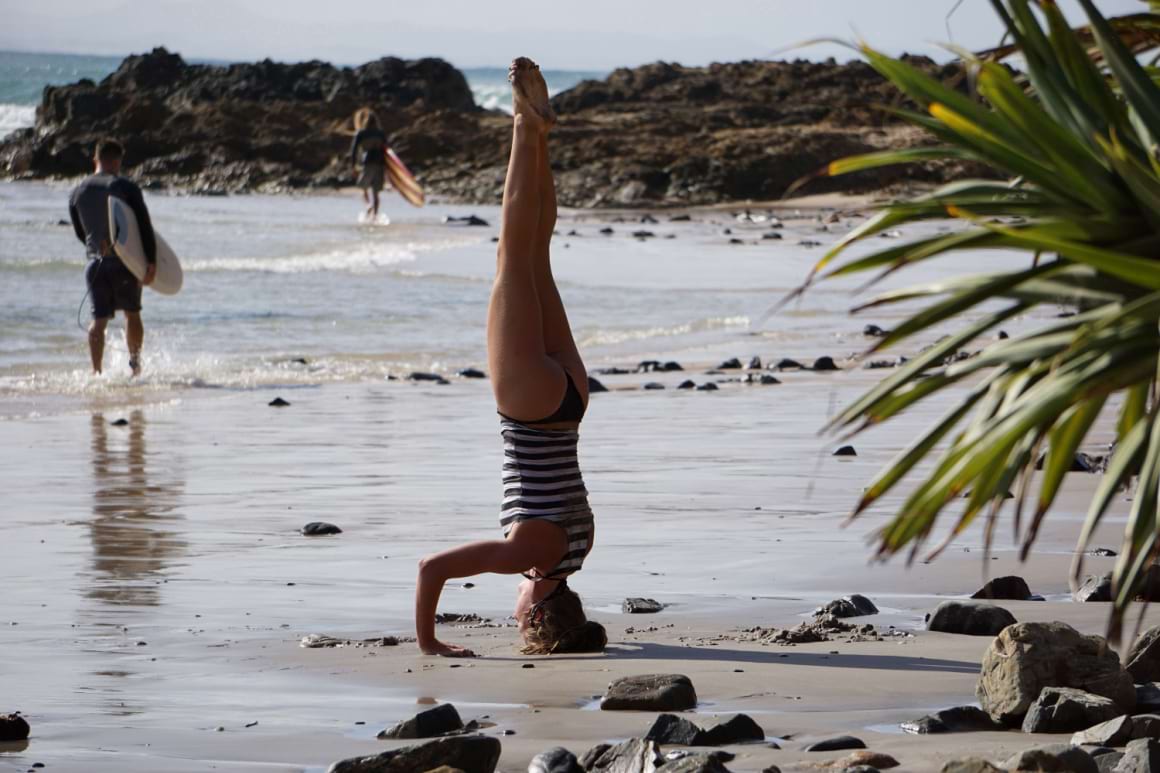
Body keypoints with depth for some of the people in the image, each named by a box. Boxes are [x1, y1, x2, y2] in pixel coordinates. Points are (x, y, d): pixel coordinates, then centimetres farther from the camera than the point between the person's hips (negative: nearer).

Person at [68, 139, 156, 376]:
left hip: (95, 261, 3)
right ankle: (135, 362, 20)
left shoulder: (78, 192, 7)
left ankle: (97, 371, -6)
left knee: (98, 320, 1)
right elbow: (144, 226, -11)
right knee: (132, 314, 14)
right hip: (125, 261, -3)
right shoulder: (126, 187, -6)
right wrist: (151, 262, -10)